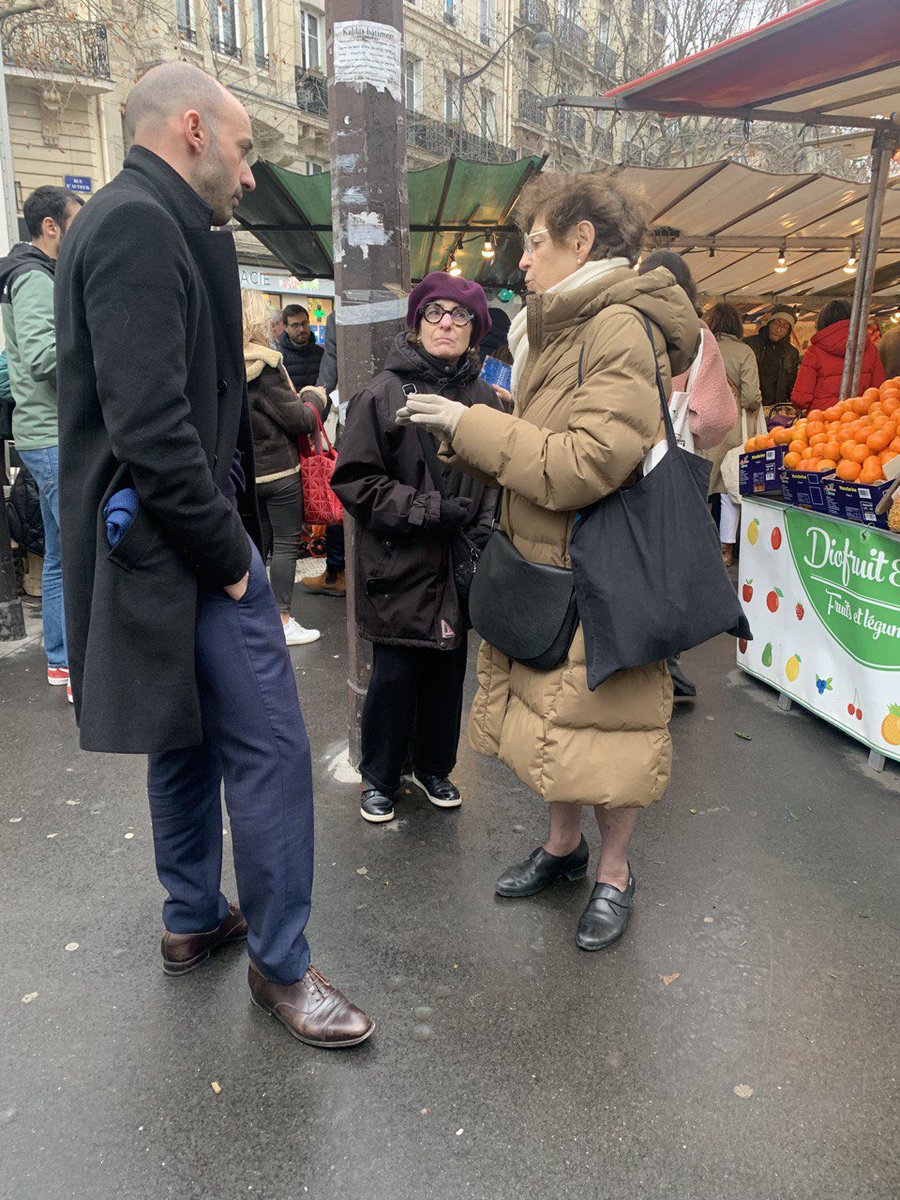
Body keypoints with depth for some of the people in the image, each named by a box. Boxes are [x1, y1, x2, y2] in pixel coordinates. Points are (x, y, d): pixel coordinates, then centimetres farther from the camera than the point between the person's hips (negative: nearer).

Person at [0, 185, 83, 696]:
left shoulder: (41, 277, 21)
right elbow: (41, 357, -25)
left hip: (52, 437, 11)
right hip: (57, 438, -11)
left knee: (61, 556, 14)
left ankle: (60, 661, 22)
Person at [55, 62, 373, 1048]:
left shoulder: (137, 222, 16)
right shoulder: (141, 225, -15)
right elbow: (151, 426, -24)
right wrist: (228, 554, -16)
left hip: (164, 543, 11)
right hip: (178, 542, -11)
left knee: (188, 734, 19)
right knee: (269, 748, -3)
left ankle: (193, 920, 35)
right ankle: (279, 965, 13)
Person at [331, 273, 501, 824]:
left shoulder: (485, 400, 5)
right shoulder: (384, 394, -6)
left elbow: (498, 480, 12)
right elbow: (354, 479, -9)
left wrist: (484, 532, -5)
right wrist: (431, 510, -15)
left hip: (459, 567, 4)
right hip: (398, 564, -4)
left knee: (448, 672, 13)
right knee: (394, 676, 3)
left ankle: (434, 767, 35)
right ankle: (380, 777, 26)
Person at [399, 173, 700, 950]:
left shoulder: (622, 327, -17)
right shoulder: (560, 329, 13)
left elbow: (585, 465, -25)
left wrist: (470, 424, -19)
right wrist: (460, 434, 1)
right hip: (544, 566, 9)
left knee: (605, 724, 6)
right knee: (556, 715, 17)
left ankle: (615, 872, 27)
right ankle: (564, 844, 37)